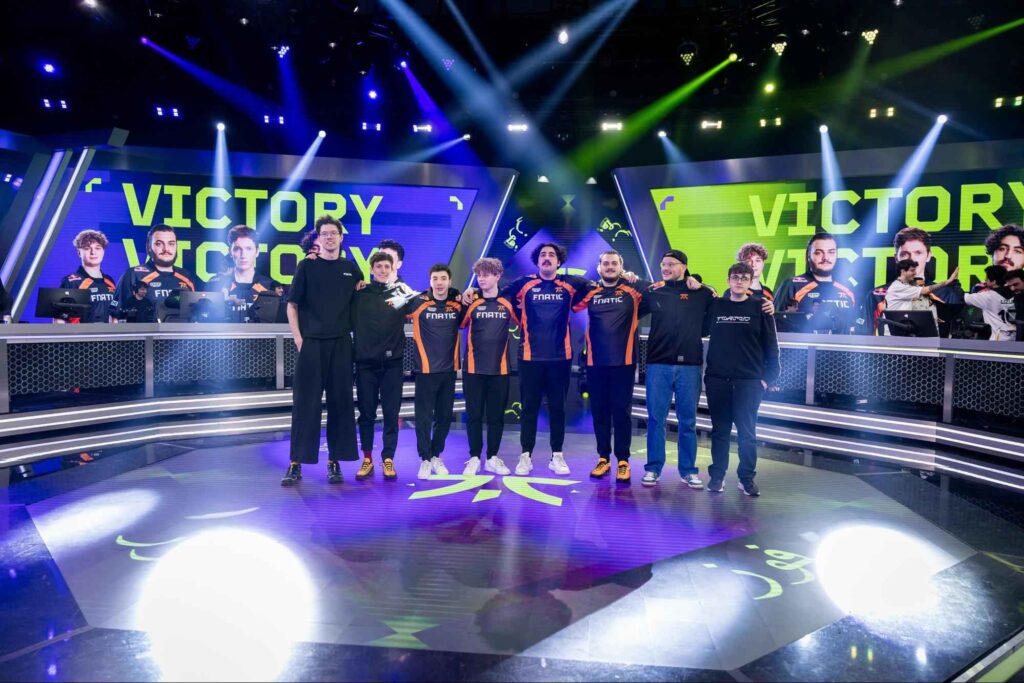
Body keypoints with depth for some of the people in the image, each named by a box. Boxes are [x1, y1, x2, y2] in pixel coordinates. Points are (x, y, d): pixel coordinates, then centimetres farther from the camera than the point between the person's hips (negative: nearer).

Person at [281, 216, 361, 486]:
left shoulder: (351, 269, 10)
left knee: (340, 403, 4)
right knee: (305, 403, -2)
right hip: (311, 343, -2)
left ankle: (334, 462, 12)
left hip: (341, 344, 2)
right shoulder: (307, 266, 3)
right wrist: (298, 339, -7)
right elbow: (292, 305, 2)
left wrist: (353, 332, 6)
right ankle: (296, 463, 4)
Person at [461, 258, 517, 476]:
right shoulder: (471, 303, 1)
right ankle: (474, 458, 15)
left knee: (496, 415, 8)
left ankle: (492, 458, 20)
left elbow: (522, 322, 11)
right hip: (473, 368, -1)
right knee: (474, 415, 4)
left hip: (499, 369, 1)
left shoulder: (508, 303, 3)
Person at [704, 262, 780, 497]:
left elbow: (771, 346, 1)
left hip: (749, 381, -2)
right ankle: (717, 475, 17)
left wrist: (769, 377, -4)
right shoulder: (715, 306, 6)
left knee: (747, 432, 3)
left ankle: (747, 477, 13)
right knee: (720, 430, 8)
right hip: (717, 380, 2)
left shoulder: (760, 308, 1)